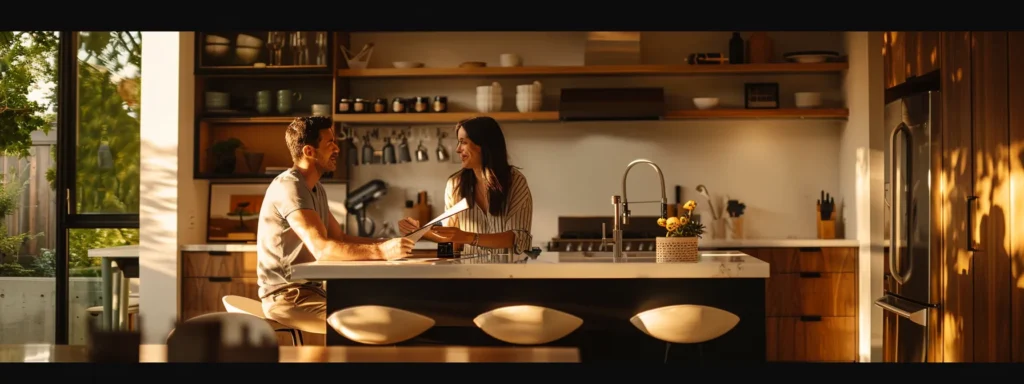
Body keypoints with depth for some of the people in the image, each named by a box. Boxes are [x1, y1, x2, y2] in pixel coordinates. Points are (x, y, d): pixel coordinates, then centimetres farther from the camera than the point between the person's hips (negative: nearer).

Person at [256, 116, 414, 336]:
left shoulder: (316, 189, 14)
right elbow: (322, 248, -30)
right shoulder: (289, 187, -18)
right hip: (286, 296, -9)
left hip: (309, 290, 9)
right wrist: (381, 251, -34)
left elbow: (340, 238, 15)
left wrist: (387, 243, 1)